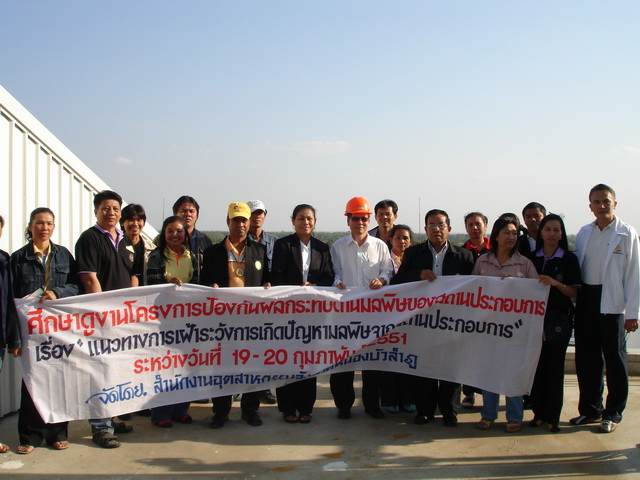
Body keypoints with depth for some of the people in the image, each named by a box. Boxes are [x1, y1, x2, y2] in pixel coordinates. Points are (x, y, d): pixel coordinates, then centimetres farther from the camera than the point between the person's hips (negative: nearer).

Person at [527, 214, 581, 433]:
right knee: (537, 366, 4)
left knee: (555, 367, 1)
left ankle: (553, 416, 9)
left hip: (559, 319, -2)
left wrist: (556, 283, -18)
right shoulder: (532, 258, 8)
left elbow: (573, 291, -2)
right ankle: (538, 412, 15)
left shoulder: (569, 259, 1)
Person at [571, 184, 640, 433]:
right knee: (586, 358, 9)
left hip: (612, 303, -4)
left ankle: (613, 413, 16)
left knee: (614, 358, 4)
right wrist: (573, 303, 7)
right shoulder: (583, 233, 10)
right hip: (586, 299, 4)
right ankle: (591, 408, 23)